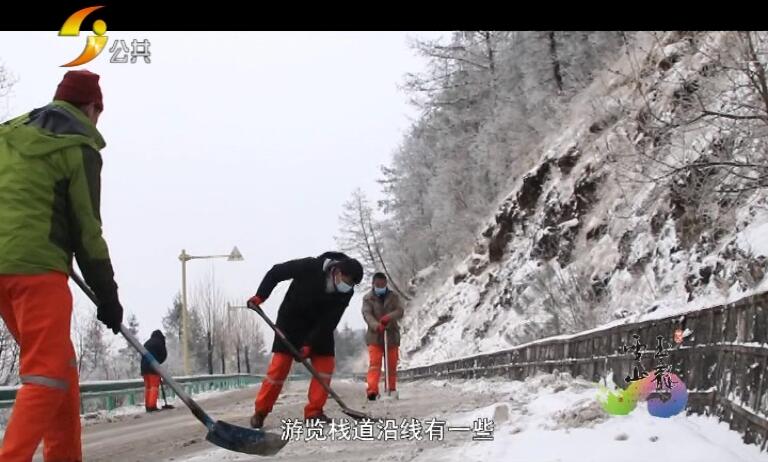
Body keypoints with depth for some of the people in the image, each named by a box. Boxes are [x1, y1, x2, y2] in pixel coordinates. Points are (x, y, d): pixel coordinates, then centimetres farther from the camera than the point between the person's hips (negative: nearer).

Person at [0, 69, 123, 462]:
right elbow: (85, 227, -5)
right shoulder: (79, 148, -4)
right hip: (37, 266, -8)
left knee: (61, 364, 17)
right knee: (47, 374, -7)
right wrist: (108, 294, 1)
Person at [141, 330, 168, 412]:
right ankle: (152, 406, -16)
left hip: (144, 367, 7)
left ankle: (147, 406, 7)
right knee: (154, 386, -7)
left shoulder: (147, 343, 21)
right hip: (154, 368, -6)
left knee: (147, 387, 9)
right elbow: (164, 354, -1)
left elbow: (143, 355, 20)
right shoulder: (159, 342, 1)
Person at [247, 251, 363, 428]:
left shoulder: (346, 292, -17)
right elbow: (276, 272, -15)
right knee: (280, 363, -10)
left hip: (319, 326, 4)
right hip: (291, 319, -4)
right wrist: (260, 295, -22)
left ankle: (314, 411, 1)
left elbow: (329, 321, -18)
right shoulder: (310, 267, -27)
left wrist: (310, 344, -24)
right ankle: (260, 412, -2)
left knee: (325, 363, -7)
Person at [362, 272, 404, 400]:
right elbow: (367, 314, -13)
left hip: (391, 335, 2)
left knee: (392, 365, 7)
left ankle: (392, 390, 19)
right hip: (374, 336, -2)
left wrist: (388, 317, -30)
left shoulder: (393, 297, 8)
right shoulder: (368, 298, 3)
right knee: (374, 363, -16)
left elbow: (400, 311, -8)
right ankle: (372, 390, -26)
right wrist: (376, 325, -33)